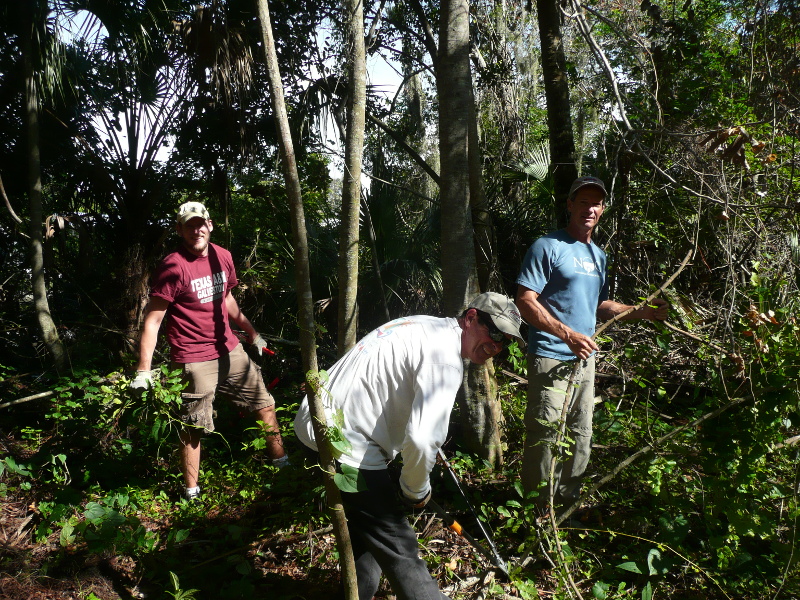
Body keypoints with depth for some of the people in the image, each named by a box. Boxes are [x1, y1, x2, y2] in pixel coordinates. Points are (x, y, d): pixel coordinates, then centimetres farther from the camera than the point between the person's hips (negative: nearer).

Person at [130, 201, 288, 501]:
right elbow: (153, 319, -16)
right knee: (192, 429, 3)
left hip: (229, 349, 7)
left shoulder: (222, 256, 4)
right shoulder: (173, 266, -16)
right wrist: (143, 370, -21)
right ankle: (191, 492, 21)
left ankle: (283, 464, 30)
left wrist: (251, 332, 26)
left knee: (265, 404, 13)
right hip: (193, 359, -7)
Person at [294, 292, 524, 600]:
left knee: (366, 531, 28)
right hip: (345, 442, -11)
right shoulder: (445, 356, -19)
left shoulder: (428, 327, 12)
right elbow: (421, 440, -30)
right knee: (397, 548, -4)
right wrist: (415, 489, -10)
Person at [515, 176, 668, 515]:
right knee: (545, 437, -6)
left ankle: (568, 501, 29)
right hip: (551, 358, -8)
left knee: (581, 436, 15)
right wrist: (568, 335, -23)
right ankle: (538, 511, 6)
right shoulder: (548, 247, -8)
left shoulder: (598, 255, 17)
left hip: (585, 359, 8)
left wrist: (641, 312, 9)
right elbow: (525, 301, -15)